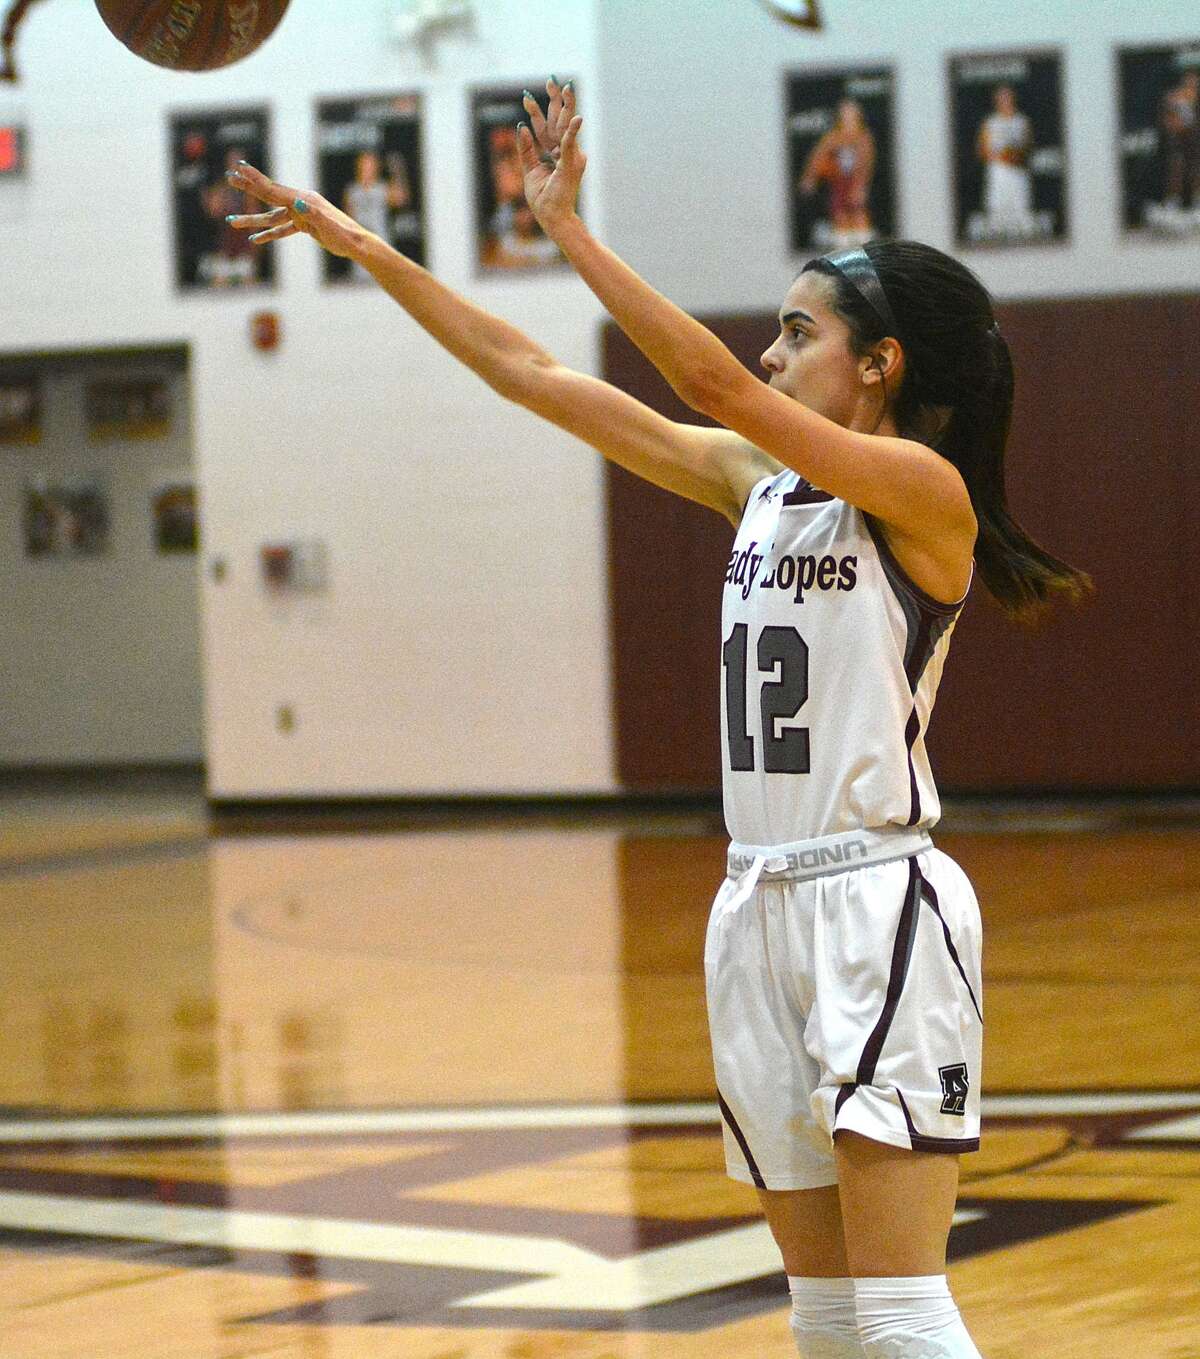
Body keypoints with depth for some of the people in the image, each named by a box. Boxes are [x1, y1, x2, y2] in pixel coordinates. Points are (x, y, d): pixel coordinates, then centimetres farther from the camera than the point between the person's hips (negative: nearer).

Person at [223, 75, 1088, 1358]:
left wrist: (567, 227, -21)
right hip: (761, 906, 8)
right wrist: (362, 245, 9)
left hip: (879, 910, -8)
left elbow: (715, 384, -23)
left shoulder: (922, 489, -10)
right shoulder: (756, 479, 11)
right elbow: (534, 377, 11)